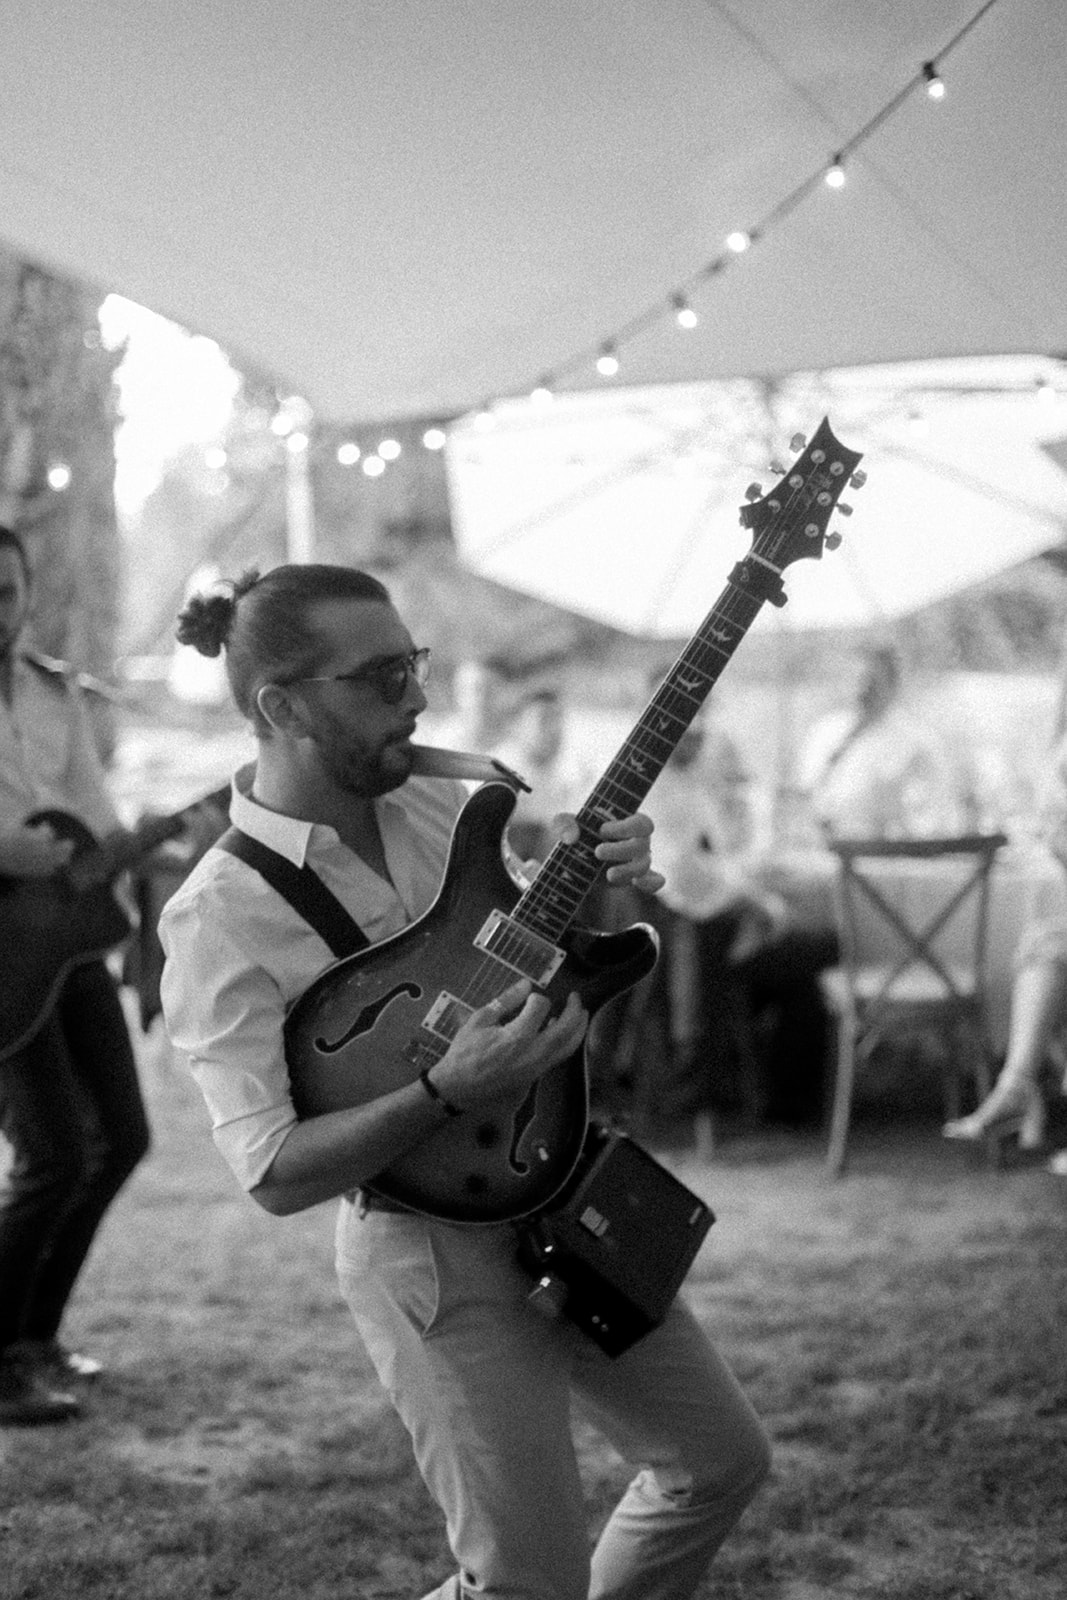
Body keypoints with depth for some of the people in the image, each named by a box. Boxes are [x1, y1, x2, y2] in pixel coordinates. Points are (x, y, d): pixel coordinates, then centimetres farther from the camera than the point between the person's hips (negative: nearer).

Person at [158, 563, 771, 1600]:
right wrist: (448, 1090, -34)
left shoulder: (439, 803, 1)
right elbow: (275, 1176, -22)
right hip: (440, 1252, -7)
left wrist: (603, 894, -10)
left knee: (721, 1461, 16)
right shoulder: (218, 921, -19)